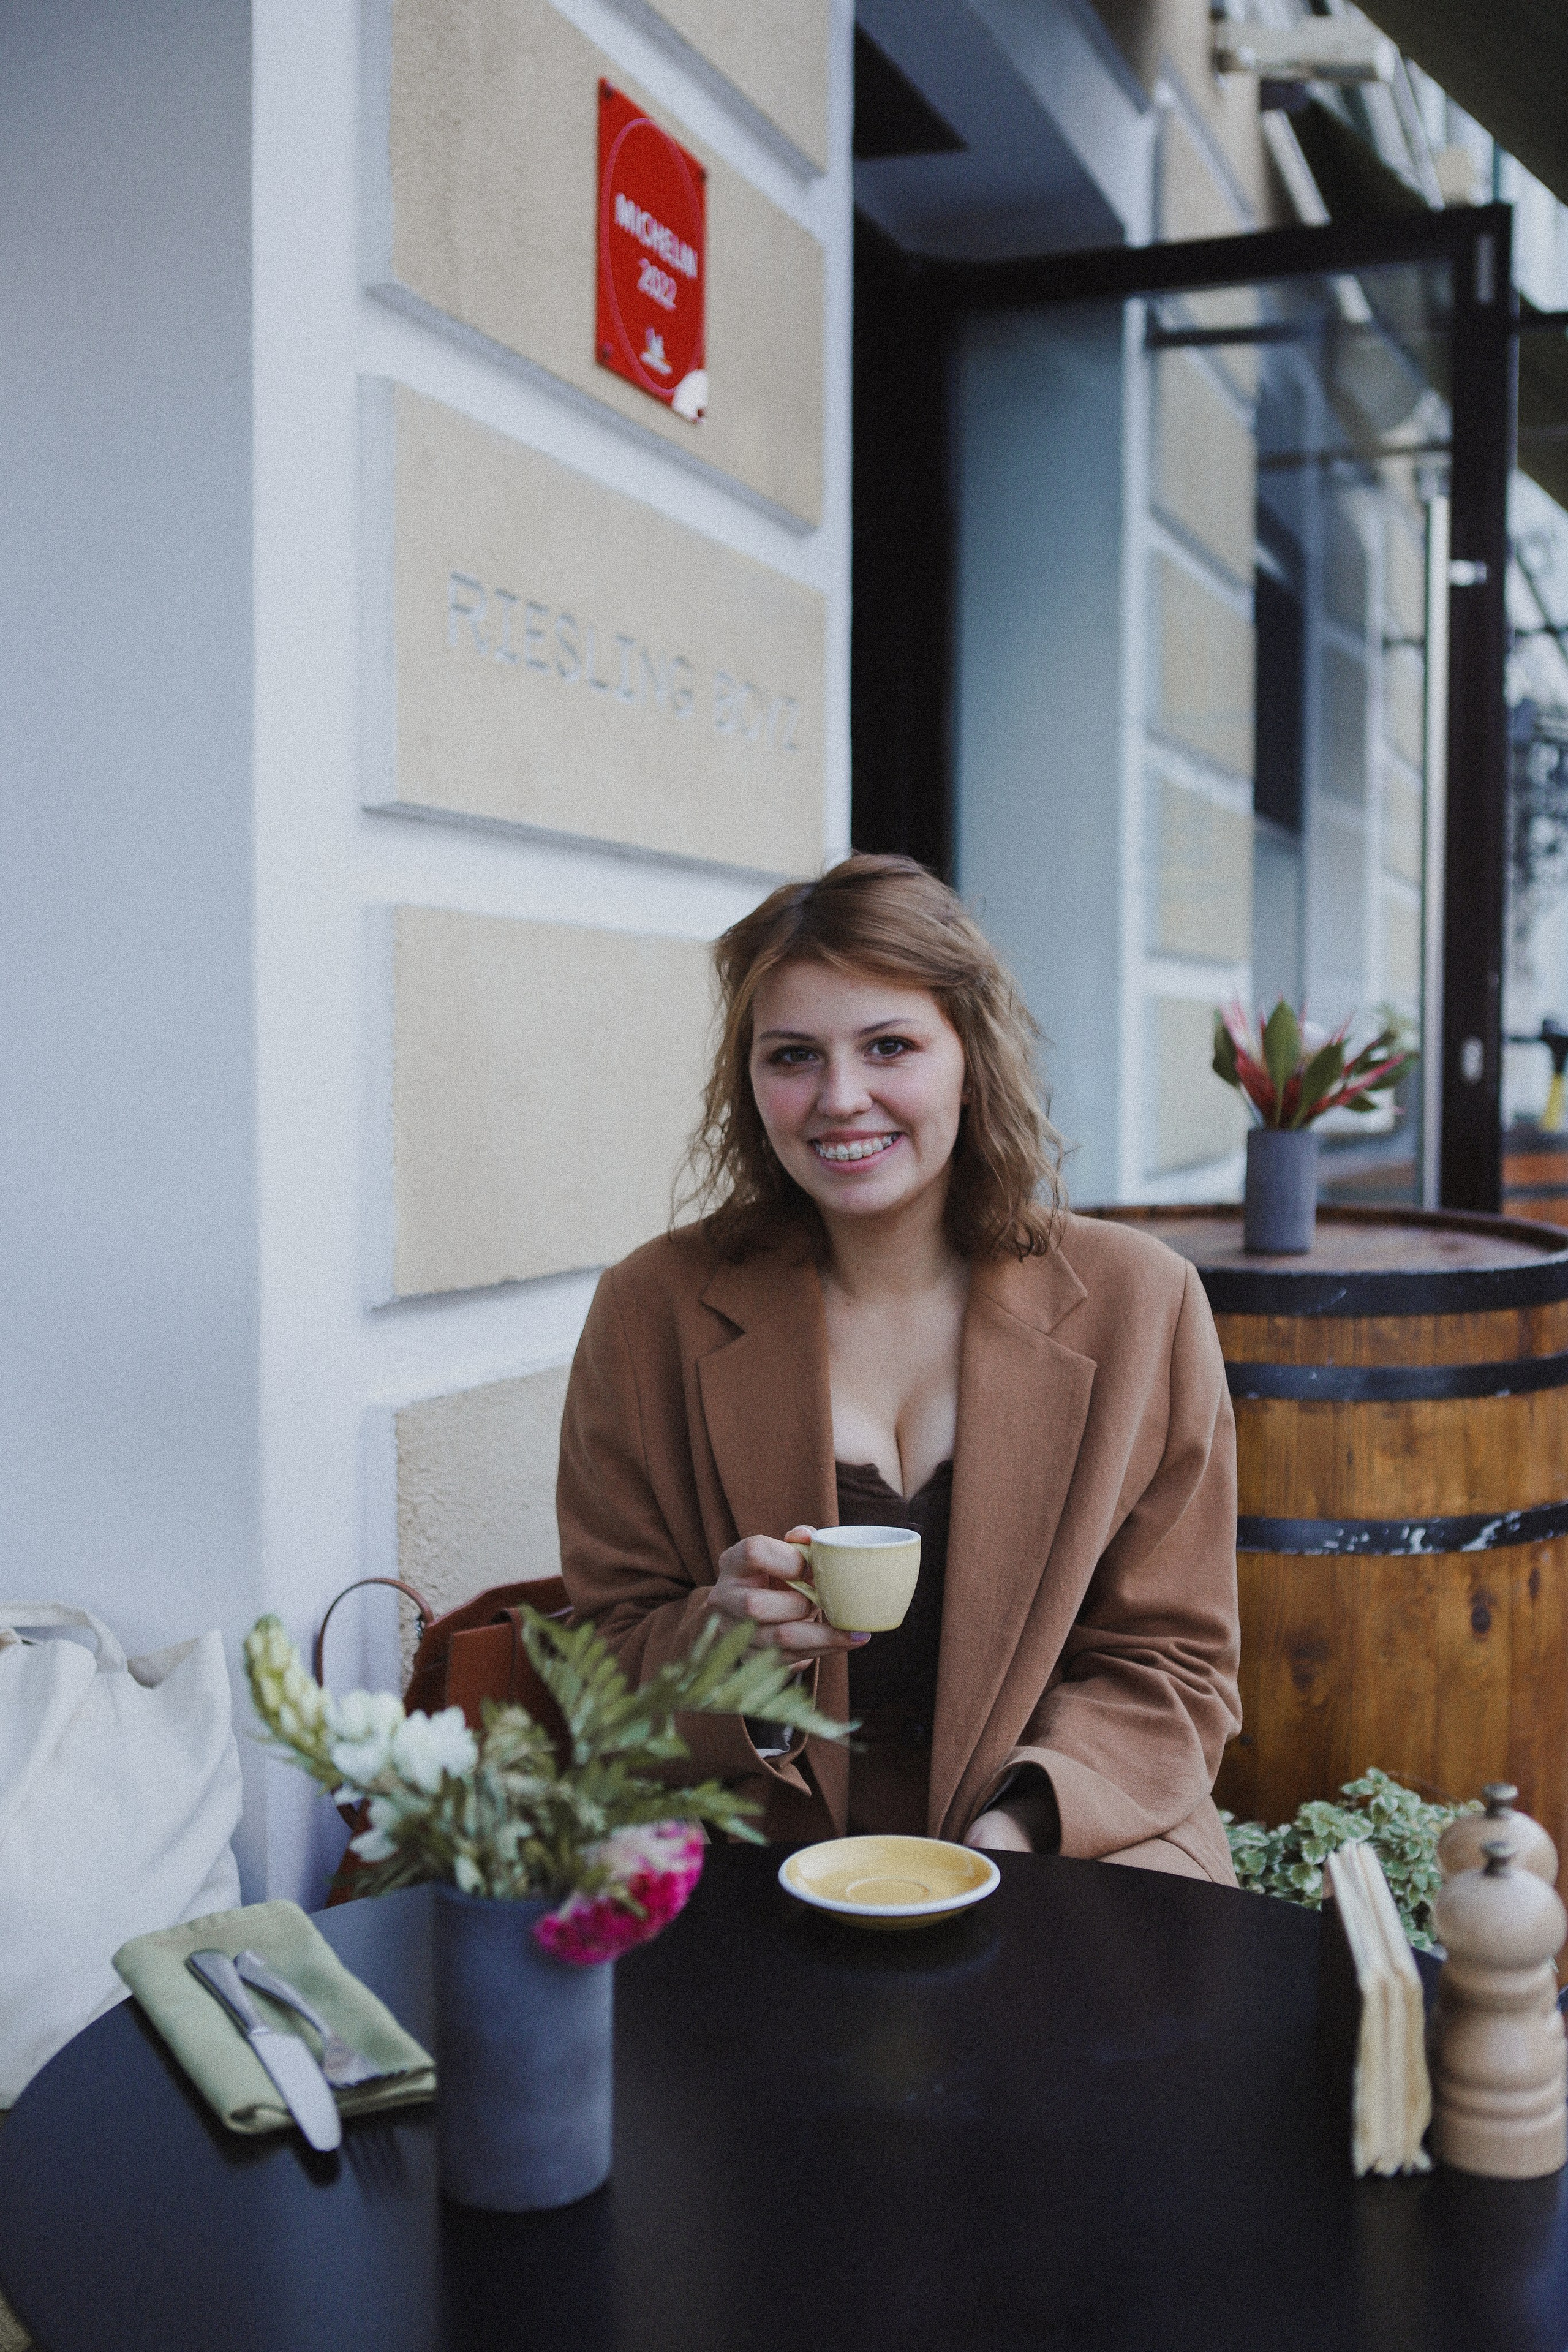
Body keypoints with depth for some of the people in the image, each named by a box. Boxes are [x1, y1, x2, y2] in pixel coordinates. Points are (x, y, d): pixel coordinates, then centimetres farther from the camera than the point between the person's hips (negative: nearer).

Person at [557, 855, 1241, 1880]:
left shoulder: (1138, 1302, 0)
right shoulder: (652, 1313, 0)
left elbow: (1170, 1662, 3)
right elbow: (607, 1669, 5)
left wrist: (1020, 1828, -13)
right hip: (755, 1869, 0)